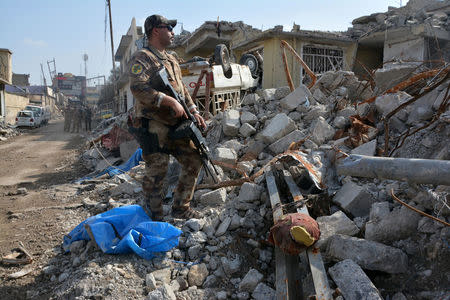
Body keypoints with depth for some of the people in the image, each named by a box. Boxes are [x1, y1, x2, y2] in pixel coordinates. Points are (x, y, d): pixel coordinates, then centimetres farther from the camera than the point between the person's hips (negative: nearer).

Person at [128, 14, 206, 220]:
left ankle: (181, 208, 22)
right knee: (156, 171, -4)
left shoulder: (172, 60, 22)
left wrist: (193, 111, 12)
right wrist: (170, 101, -25)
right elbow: (137, 87, -21)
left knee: (193, 161, 9)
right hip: (154, 127, -8)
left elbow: (182, 89, 26)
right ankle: (154, 218, 12)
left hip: (175, 126, 9)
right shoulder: (142, 58, -6)